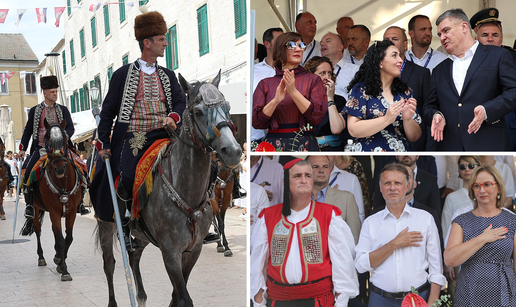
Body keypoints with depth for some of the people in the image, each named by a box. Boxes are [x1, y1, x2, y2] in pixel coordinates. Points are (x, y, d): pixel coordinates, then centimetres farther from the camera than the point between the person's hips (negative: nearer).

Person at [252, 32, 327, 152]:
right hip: (274, 143, 1)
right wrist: (276, 100, -15)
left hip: (304, 145, 0)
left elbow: (317, 117, -7)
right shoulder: (266, 84, 8)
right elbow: (256, 122, -1)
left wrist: (293, 92, -15)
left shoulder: (313, 80, 5)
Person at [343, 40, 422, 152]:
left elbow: (414, 138, 3)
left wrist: (407, 119, -15)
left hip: (402, 151, 3)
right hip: (369, 150, -3)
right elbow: (353, 130, -13)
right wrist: (386, 119, -21)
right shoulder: (361, 89, -4)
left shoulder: (406, 92, 6)